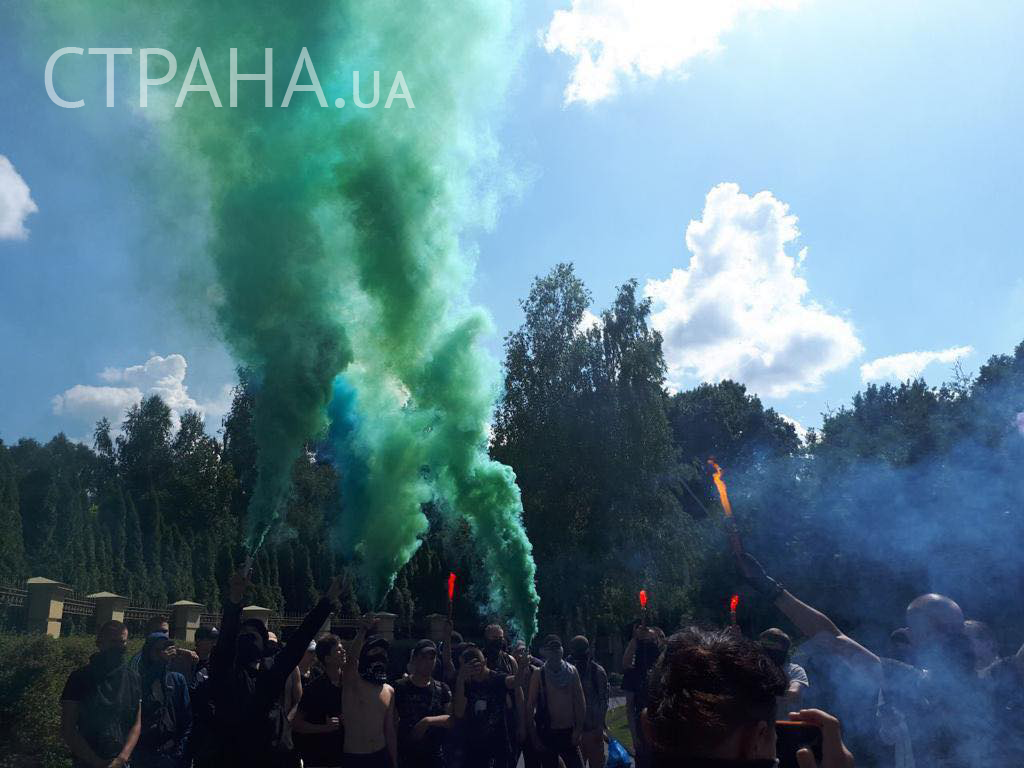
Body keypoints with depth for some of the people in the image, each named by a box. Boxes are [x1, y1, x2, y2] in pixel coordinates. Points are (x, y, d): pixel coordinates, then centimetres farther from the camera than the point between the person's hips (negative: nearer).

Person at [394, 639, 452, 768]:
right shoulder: (400, 687, -3)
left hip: (435, 757, 2)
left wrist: (428, 721, -17)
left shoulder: (442, 689, 5)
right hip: (406, 757, -2)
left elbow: (453, 718, -4)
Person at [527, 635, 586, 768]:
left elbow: (580, 702, 3)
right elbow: (530, 705, -4)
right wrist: (534, 735, -5)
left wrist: (578, 728, -3)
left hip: (569, 732, 2)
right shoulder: (539, 674, -5)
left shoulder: (571, 671, 2)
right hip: (548, 733, -2)